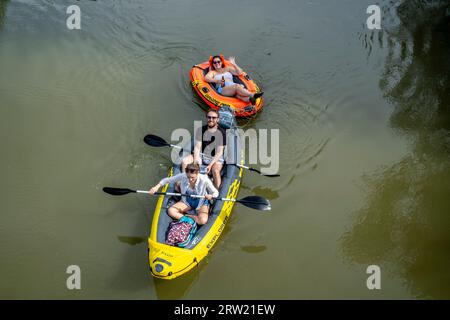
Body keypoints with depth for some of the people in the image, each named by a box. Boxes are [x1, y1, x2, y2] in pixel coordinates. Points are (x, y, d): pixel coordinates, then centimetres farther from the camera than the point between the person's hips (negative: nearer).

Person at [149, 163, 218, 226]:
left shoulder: (204, 180, -27)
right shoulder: (183, 176, -21)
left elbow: (215, 192, -17)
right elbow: (167, 180, -8)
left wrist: (211, 196, -40)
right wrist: (157, 186, -22)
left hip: (201, 202, -3)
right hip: (187, 201, 3)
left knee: (202, 221, -32)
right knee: (171, 211, -19)